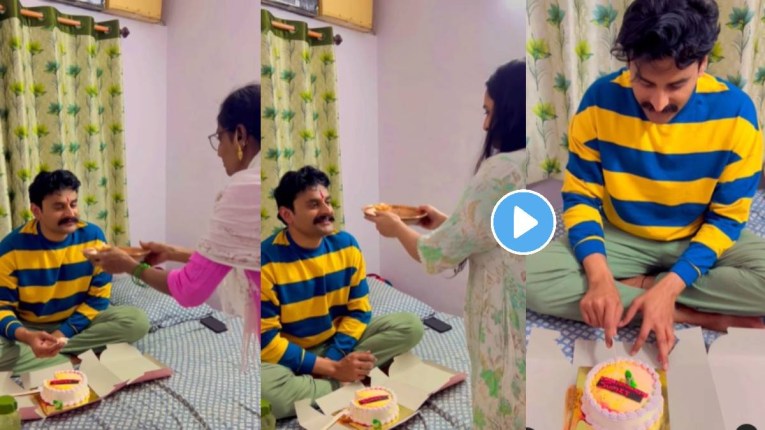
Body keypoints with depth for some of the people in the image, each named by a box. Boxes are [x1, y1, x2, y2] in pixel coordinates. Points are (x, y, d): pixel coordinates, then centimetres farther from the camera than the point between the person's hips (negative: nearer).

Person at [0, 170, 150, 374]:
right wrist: (25, 336, -34)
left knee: (137, 320, -23)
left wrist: (63, 333, -19)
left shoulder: (93, 236, -11)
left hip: (78, 322, 2)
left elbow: (98, 297, -7)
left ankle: (53, 350, -22)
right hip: (29, 327, -2)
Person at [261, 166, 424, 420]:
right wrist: (332, 369, -25)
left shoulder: (347, 245, -6)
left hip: (337, 343, 4)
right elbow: (265, 340, -20)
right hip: (290, 356, -4)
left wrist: (334, 359, -18)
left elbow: (359, 310, -1)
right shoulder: (267, 260, -21)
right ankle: (347, 385, -18)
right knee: (265, 388, -39)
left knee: (410, 326, -11)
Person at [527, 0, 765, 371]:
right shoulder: (600, 101, -18)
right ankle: (699, 316, -20)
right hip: (621, 238, 1)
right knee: (529, 275, -27)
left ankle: (636, 285, -13)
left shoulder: (734, 111, -18)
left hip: (698, 242, 0)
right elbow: (580, 197, -11)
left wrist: (669, 287, -26)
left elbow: (727, 216, -11)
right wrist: (599, 276, -27)